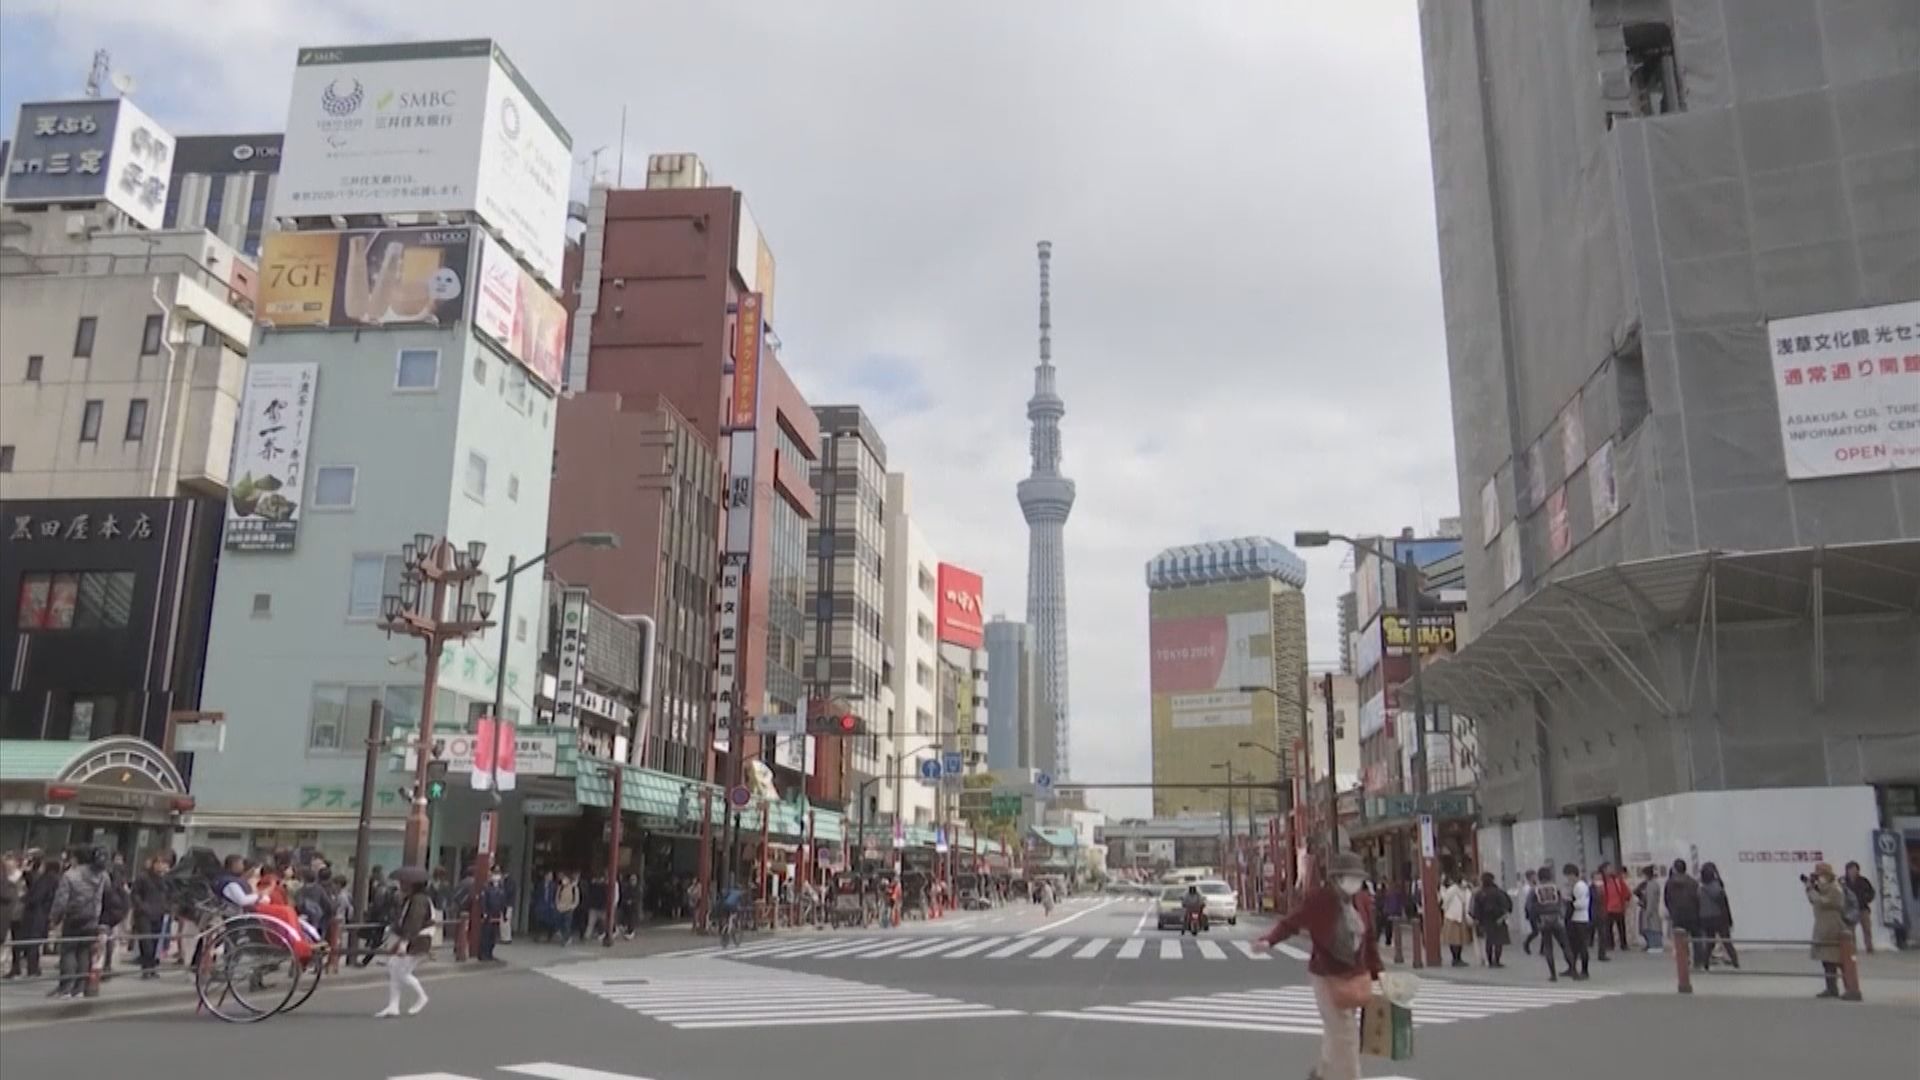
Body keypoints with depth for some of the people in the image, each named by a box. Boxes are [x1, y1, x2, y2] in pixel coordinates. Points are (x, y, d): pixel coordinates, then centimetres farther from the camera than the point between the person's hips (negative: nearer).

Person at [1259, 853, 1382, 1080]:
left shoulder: (1364, 903, -3)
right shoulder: (1317, 900, -18)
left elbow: (1369, 941, 6)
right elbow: (1290, 924, -14)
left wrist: (1377, 974, 10)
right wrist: (1268, 940, -31)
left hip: (1357, 976, 5)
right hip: (1328, 977, -5)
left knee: (1335, 1031, 19)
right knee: (1344, 1034, -6)